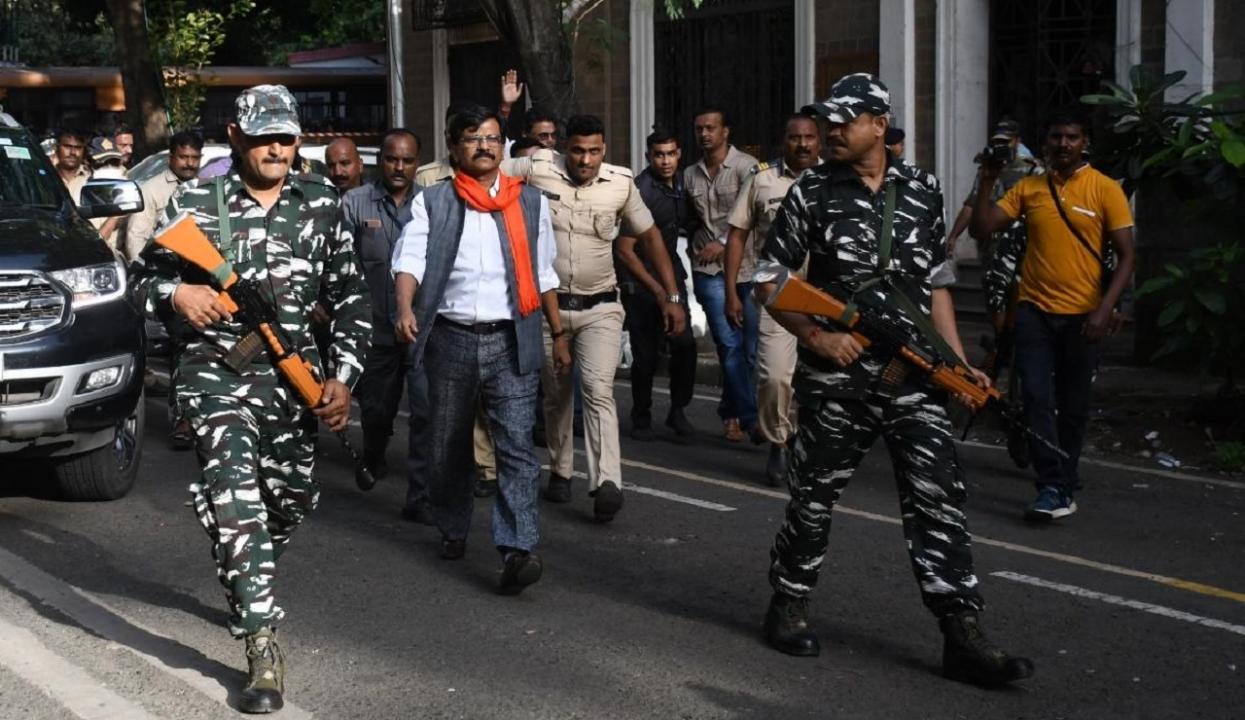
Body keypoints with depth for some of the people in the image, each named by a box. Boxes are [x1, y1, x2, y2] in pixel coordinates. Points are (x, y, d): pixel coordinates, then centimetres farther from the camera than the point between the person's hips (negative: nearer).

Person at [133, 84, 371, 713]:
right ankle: (263, 644, -17)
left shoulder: (321, 204, 5)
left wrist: (343, 377, 0)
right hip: (216, 372, -3)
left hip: (295, 374, 4)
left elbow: (351, 295, 8)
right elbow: (145, 278, 6)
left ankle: (244, 584, 46)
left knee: (292, 497, 14)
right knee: (235, 491, -19)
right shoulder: (194, 202, -2)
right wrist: (176, 293, -18)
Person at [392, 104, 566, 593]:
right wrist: (406, 309, -28)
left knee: (516, 445, -12)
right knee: (448, 445, 12)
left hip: (512, 342, 0)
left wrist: (558, 334, 16)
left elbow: (544, 274, 17)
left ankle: (518, 548, -19)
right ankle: (453, 530, 32)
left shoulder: (530, 202, 12)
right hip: (451, 338, 0)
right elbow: (410, 258, -9)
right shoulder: (432, 203, 5)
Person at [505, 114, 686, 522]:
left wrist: (672, 297, 6)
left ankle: (606, 483, -26)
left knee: (598, 388, -18)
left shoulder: (621, 184, -3)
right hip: (549, 304, 1)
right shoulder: (538, 170, -8)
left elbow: (650, 235, 7)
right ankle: (560, 472, 32)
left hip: (599, 308, -1)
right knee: (556, 394, 14)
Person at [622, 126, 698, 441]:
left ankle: (677, 410, 8)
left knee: (685, 344, -9)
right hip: (639, 282, -5)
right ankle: (641, 418, 17)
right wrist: (657, 289, -19)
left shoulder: (681, 183, 5)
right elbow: (625, 249, -18)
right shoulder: (640, 191, -17)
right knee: (646, 355, -2)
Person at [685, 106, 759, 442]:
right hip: (710, 269, 3)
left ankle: (734, 412, 10)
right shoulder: (691, 175, 15)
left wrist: (725, 243, -18)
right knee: (730, 345, -1)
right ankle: (748, 415, 5)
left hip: (746, 265, -3)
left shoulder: (745, 166, -3)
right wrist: (696, 249, 13)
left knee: (752, 345, -2)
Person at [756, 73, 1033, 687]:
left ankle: (962, 636, -1)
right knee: (815, 496, 9)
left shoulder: (922, 191, 8)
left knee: (938, 499, -3)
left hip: (915, 381, 2)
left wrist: (959, 364, 7)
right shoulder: (811, 192, 0)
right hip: (836, 380, -2)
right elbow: (769, 280, 2)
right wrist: (815, 336, -12)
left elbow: (935, 283, 14)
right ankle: (789, 605, 28)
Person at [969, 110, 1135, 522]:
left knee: (1073, 406, 9)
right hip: (1035, 311, 1)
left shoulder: (1105, 190, -4)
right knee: (1037, 399, -9)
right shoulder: (1027, 188, 4)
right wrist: (986, 184, -10)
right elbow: (982, 229, 1)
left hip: (1082, 316, -1)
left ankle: (1063, 484, 24)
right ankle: (1055, 488, -6)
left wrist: (1105, 310, -15)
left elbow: (1126, 256, -5)